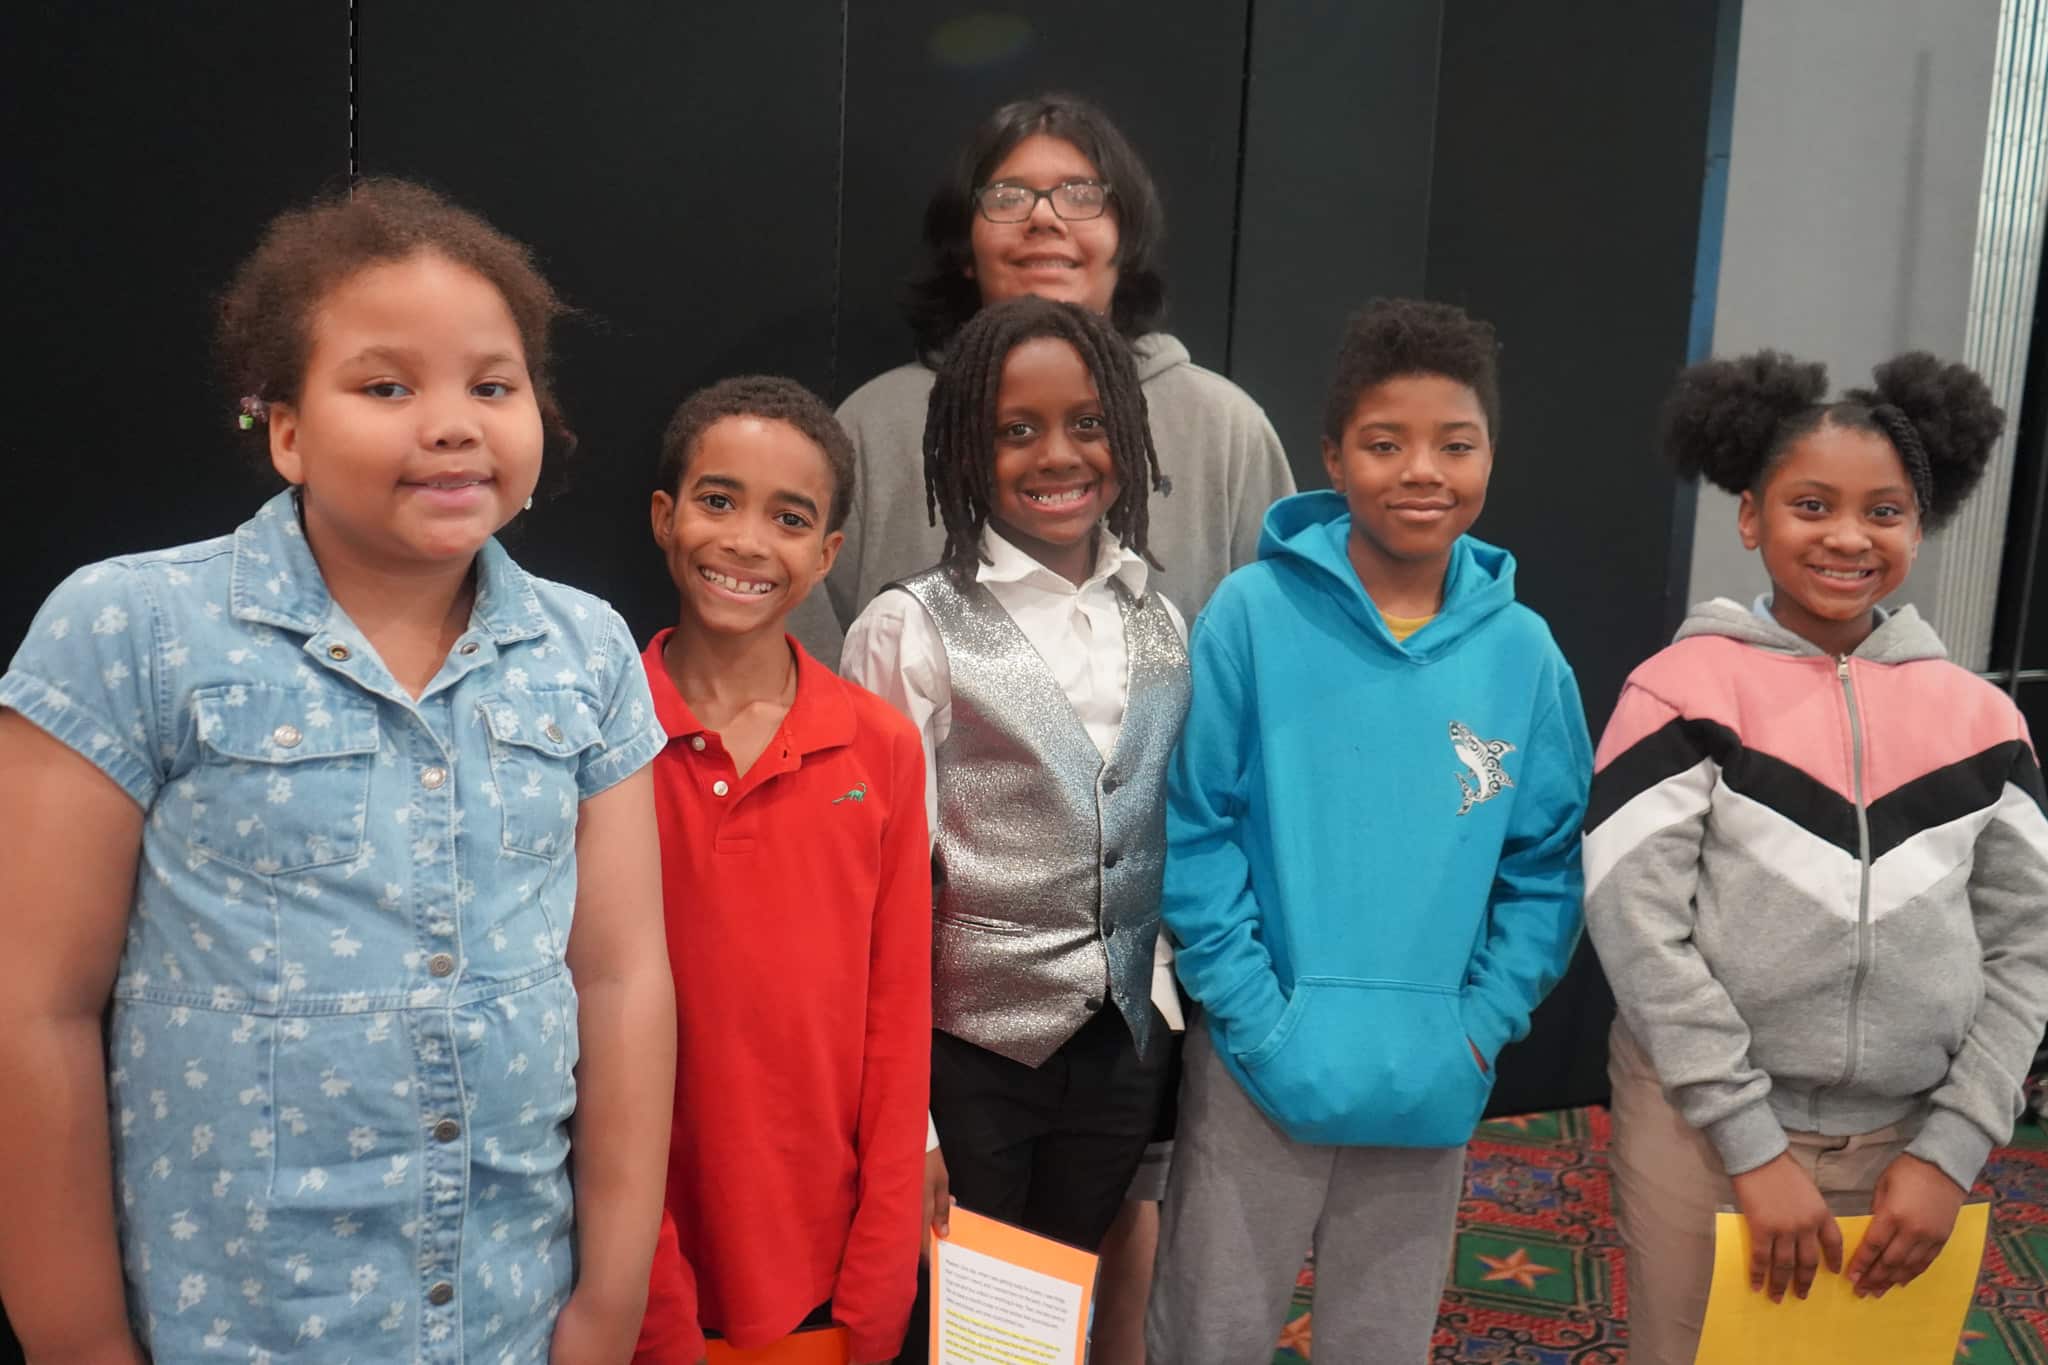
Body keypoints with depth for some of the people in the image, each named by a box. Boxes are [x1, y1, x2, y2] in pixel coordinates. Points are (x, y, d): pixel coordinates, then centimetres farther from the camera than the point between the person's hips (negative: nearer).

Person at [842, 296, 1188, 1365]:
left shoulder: (1159, 620, 4)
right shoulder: (913, 629, -10)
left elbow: (1173, 838, 11)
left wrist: (1169, 1013, 9)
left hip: (1120, 1045, 4)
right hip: (965, 1050, -4)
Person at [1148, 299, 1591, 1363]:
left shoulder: (1523, 653, -1)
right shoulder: (1253, 616, -10)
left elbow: (1547, 866, 5)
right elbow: (1192, 834, -9)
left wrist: (1481, 1027, -4)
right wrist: (1258, 1018, -13)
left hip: (1431, 1087, 3)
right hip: (1261, 1068, -2)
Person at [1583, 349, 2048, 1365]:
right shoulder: (1685, 693, -8)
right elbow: (1636, 925, -13)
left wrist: (1952, 1148, -2)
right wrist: (1754, 1144, -13)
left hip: (1905, 1145, 3)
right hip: (1704, 1128, -3)